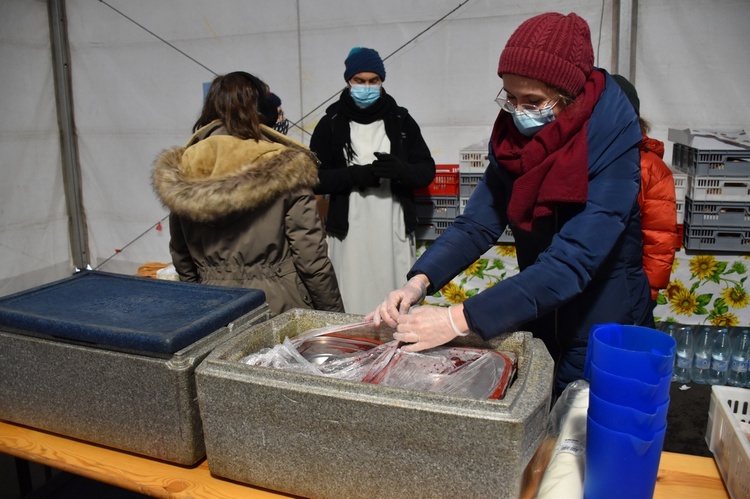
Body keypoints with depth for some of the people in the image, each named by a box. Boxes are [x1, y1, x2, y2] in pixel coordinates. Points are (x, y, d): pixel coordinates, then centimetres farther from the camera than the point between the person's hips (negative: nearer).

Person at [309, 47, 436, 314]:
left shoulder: (401, 120, 7)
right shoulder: (330, 124, 4)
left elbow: (427, 170, 6)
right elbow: (313, 179, -1)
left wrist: (401, 169, -17)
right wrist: (354, 175, -17)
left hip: (394, 232, 1)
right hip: (349, 234, -1)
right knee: (354, 308, 2)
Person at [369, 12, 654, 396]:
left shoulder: (611, 147, -23)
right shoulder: (514, 138, -6)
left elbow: (572, 262, -32)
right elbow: (477, 223, -9)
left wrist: (459, 319, -37)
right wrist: (419, 281, -26)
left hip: (603, 339, -4)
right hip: (536, 326, 5)